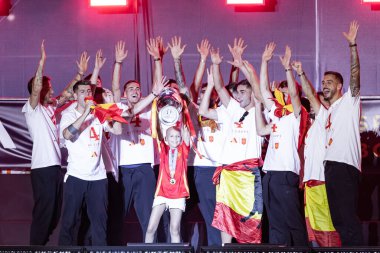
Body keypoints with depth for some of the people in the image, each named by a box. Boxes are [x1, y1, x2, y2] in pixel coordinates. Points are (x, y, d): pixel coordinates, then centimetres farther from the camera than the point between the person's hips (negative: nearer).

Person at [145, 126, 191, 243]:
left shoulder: (183, 150, 8)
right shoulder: (163, 149, 9)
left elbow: (186, 136, -5)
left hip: (178, 195, 0)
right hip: (162, 193, 1)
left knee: (175, 230, -2)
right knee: (151, 228, -5)